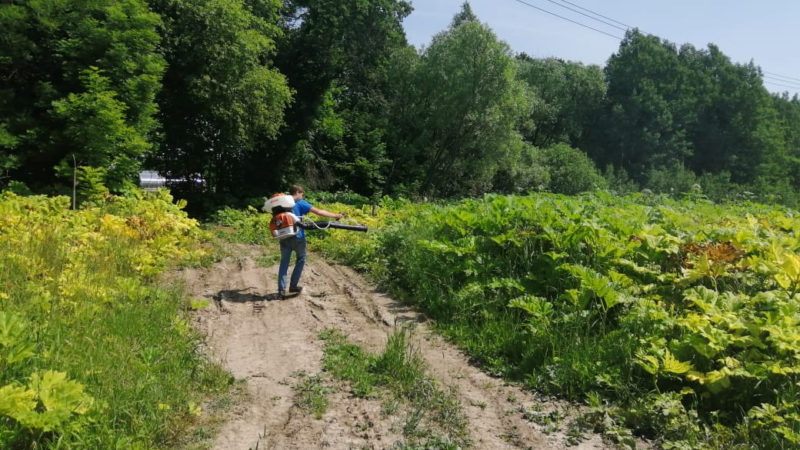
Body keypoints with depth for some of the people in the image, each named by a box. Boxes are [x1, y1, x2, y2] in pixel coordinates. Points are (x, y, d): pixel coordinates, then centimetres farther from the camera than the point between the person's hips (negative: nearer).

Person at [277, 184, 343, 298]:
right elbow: (319, 212, -8)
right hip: (297, 237, -4)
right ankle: (293, 285, 17)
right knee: (301, 260, 16)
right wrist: (335, 215, -3)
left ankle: (281, 289, 3)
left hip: (284, 237, 4)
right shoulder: (300, 203, -5)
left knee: (284, 262, 10)